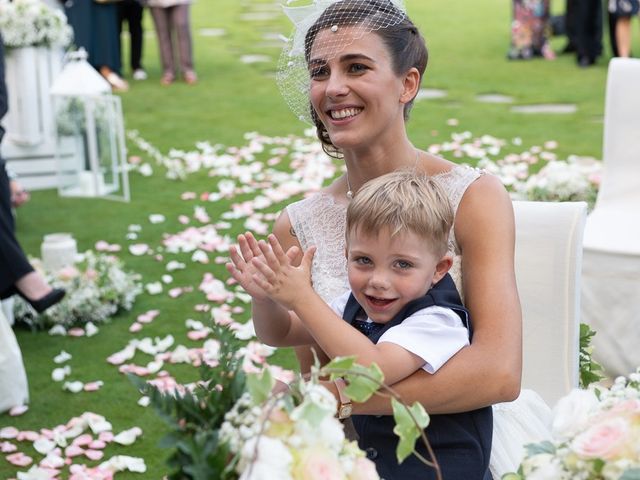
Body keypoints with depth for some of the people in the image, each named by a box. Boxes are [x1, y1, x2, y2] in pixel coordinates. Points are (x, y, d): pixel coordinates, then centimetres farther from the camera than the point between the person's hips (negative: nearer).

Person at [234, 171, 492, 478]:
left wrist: (303, 298, -33)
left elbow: (375, 369, -35)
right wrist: (267, 296, -13)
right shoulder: (356, 305, 1)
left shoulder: (435, 321, -21)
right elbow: (281, 334, 10)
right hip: (369, 452, 7)